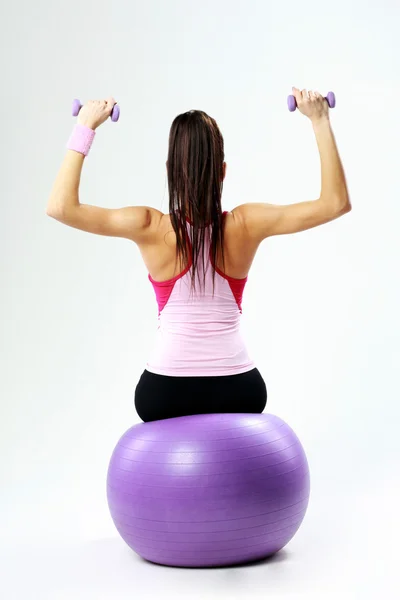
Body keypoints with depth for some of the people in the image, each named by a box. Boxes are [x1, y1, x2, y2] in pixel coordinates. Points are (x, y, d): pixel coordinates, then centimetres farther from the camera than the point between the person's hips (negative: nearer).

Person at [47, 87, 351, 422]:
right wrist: (320, 121, -5)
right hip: (239, 394, 1)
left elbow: (61, 207, -15)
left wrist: (86, 127, -11)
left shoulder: (153, 229, -15)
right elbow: (336, 202, -7)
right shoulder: (246, 226, -12)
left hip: (164, 396, -1)